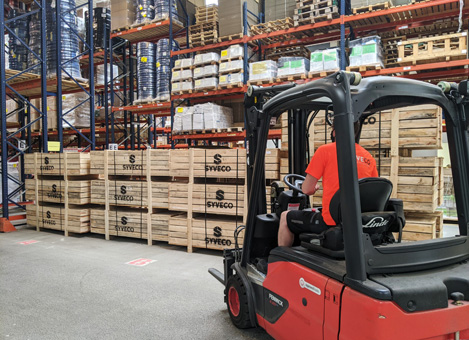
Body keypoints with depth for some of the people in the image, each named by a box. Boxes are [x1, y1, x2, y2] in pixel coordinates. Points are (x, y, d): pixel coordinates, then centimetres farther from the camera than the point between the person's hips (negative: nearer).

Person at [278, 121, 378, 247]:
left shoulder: (325, 150, -7)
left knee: (285, 217, 17)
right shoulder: (369, 158, 8)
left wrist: (314, 188, 18)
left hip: (331, 223, -6)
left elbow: (307, 190, -6)